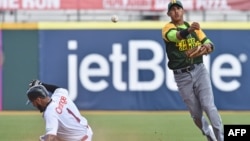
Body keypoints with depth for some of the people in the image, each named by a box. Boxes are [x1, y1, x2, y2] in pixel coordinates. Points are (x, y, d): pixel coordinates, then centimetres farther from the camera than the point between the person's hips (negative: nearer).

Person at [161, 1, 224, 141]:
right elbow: (176, 35, -26)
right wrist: (189, 30, -47)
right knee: (196, 113, 5)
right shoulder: (167, 28, -3)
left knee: (208, 106, -14)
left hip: (199, 70, 1)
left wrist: (207, 47, -22)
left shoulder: (195, 28, 12)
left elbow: (208, 43, 3)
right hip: (182, 76, -1)